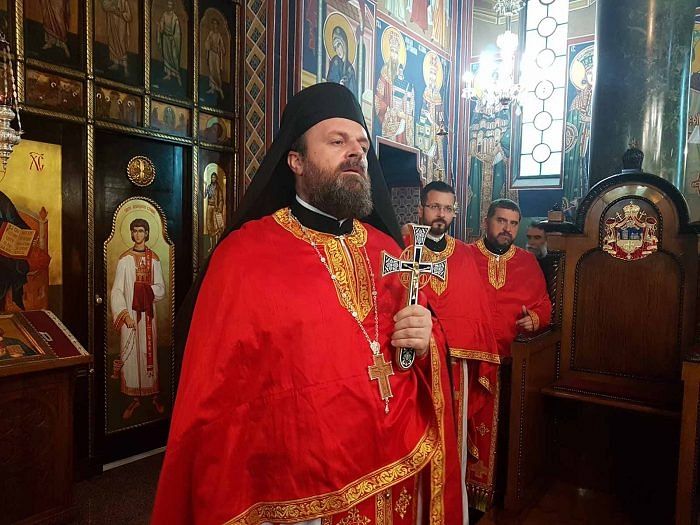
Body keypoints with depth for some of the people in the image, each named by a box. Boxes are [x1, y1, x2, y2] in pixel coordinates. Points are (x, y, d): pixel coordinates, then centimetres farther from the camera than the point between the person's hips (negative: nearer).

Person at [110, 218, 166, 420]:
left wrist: (146, 290, -15)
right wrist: (124, 314, -15)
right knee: (130, 353, 1)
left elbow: (161, 289, 5)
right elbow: (117, 290, -5)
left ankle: (153, 394, 17)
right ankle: (135, 397, 12)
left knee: (150, 351, 6)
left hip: (148, 313, 1)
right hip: (129, 312, -1)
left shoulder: (154, 258, 6)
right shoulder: (124, 259, 0)